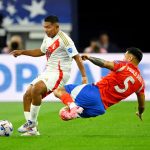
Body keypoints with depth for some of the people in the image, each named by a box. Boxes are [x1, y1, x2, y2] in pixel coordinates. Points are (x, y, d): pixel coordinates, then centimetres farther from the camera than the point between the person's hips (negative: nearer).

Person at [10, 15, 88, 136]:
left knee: (36, 89, -31)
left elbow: (76, 57, -15)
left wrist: (84, 77, -21)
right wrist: (22, 52, 24)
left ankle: (32, 123, -17)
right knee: (27, 96, -1)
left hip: (59, 74, -9)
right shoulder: (48, 38, 13)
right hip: (47, 72, 9)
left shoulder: (63, 39, -14)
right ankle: (32, 130, 3)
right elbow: (41, 52, 32)